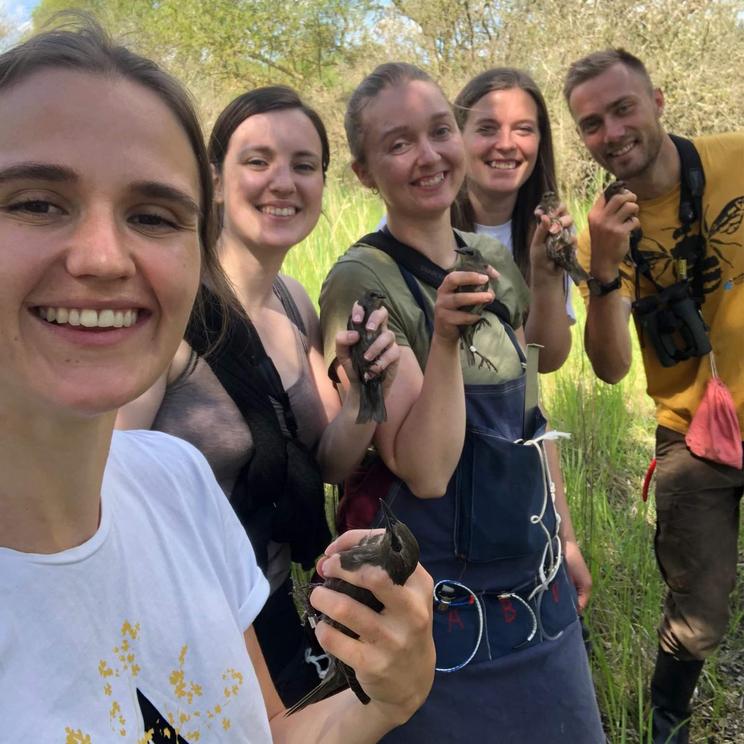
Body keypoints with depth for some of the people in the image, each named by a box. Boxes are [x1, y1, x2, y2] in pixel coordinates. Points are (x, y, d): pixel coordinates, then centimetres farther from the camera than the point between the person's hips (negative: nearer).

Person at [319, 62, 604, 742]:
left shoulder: (495, 262, 2)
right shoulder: (363, 281, -17)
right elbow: (424, 471, -22)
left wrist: (564, 534, 14)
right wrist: (444, 341, -34)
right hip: (443, 601, -6)